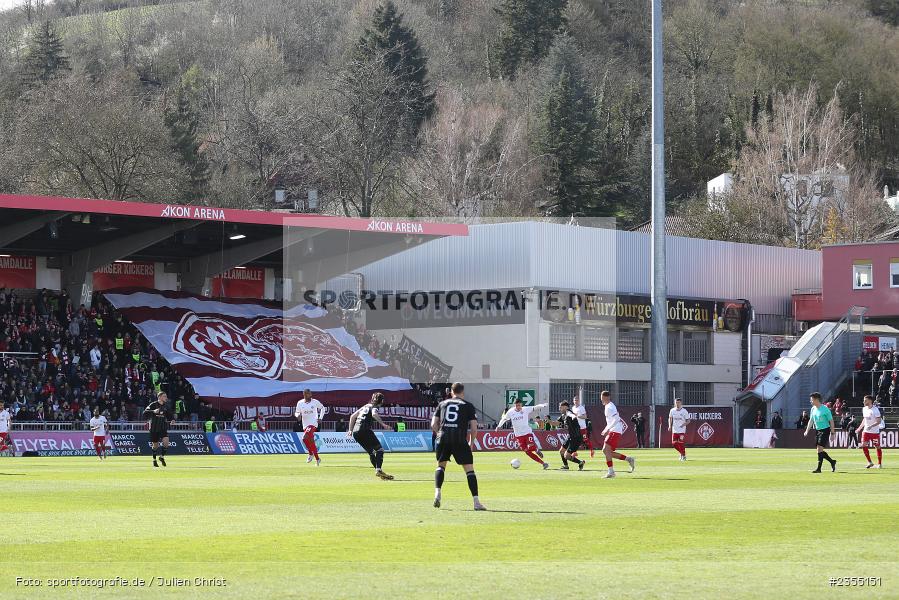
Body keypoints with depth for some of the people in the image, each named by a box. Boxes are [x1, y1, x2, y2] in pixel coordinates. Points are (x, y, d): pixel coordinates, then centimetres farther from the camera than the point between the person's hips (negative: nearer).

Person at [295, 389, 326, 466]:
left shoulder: (315, 402, -3)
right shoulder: (300, 403, 2)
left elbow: (322, 408, 14)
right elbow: (297, 412, 10)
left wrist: (320, 417, 5)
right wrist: (298, 415, -14)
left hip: (313, 424, -4)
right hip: (305, 425, 4)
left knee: (305, 438, -25)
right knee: (311, 442, 8)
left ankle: (310, 454, -8)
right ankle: (317, 459, 21)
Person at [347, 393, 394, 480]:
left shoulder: (365, 406, 25)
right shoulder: (374, 407, 2)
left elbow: (352, 416, 29)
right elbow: (374, 414, -23)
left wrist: (351, 430, 32)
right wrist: (383, 424, -24)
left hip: (355, 433, 8)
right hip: (365, 430, -8)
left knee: (371, 452, 18)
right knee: (379, 450, -6)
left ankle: (378, 471, 13)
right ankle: (378, 470, -22)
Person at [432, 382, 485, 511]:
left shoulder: (442, 404, 18)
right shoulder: (468, 405, 11)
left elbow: (433, 424, 13)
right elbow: (474, 428, 5)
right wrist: (471, 442, 20)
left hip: (443, 439, 3)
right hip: (460, 440, -2)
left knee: (441, 465, 24)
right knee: (469, 469, 3)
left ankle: (437, 493, 6)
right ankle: (476, 502, -4)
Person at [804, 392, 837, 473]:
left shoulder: (825, 409, -14)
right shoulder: (813, 409, 7)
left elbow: (831, 421, -9)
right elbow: (811, 421, 17)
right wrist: (807, 431, 7)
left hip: (825, 430, -8)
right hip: (817, 430, 8)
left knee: (819, 448, -14)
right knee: (820, 450, 7)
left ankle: (819, 468, -12)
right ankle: (832, 462, 26)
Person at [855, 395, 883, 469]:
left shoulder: (875, 410, -15)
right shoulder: (864, 409, 8)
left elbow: (879, 421, -18)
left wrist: (871, 426, -30)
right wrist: (859, 428, 19)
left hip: (875, 432, -6)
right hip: (866, 431, 6)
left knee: (878, 447, 2)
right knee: (864, 446, -5)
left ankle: (879, 464, 12)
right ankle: (870, 462, 7)